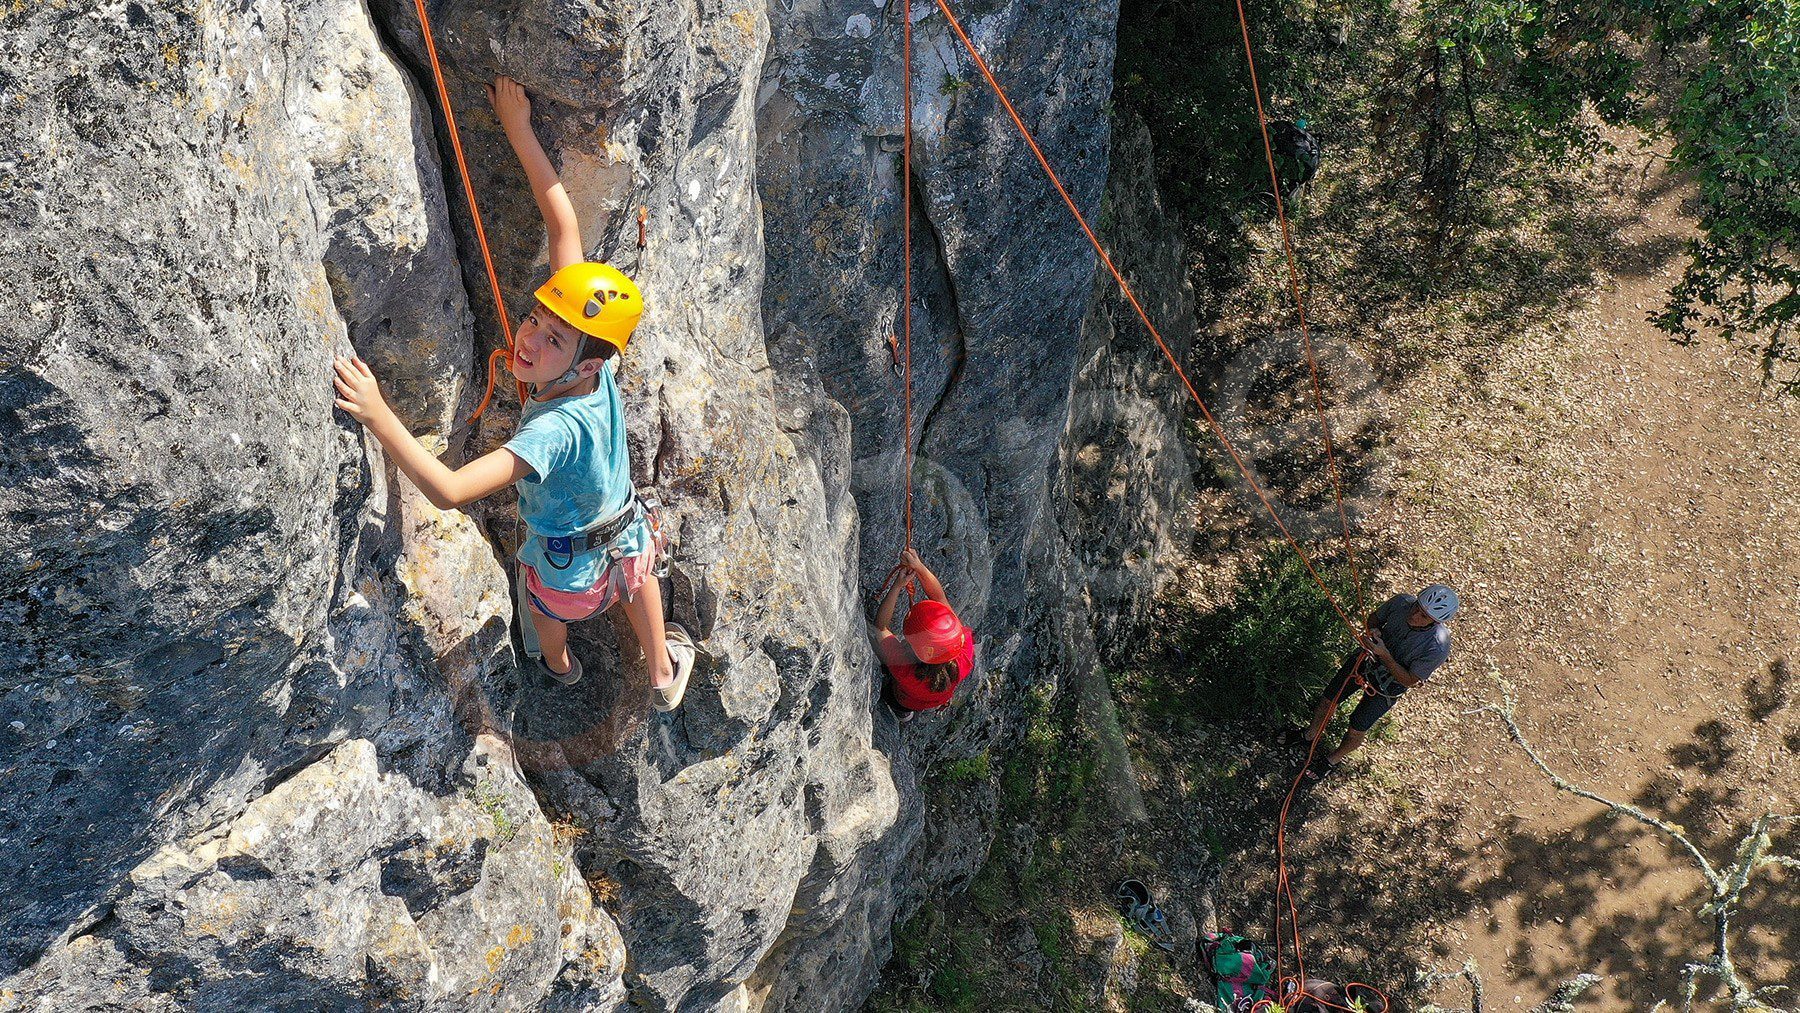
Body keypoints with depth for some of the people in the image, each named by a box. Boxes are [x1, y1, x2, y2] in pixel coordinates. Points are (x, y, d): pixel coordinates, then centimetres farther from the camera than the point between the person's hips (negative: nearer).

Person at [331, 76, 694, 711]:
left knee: (538, 594, 34)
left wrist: (377, 416, -58)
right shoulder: (596, 369, -28)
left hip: (567, 568, -3)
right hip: (628, 535, 4)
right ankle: (664, 674, 65)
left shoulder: (556, 427, -45)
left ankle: (558, 666, 70)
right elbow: (564, 224, -25)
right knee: (635, 576, 39)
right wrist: (520, 133, -22)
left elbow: (448, 490, -55)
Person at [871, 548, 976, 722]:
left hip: (906, 702, -3)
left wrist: (898, 585, -36)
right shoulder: (965, 653, -41)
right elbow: (939, 597, -32)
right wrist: (919, 566, -38)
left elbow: (880, 626, -33)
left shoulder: (904, 671, -47)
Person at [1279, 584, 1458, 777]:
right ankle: (1310, 735, 48)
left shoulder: (1437, 647, -36)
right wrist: (1373, 629, -25)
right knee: (1329, 699, 18)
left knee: (1357, 729, 12)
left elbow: (1409, 681, -24)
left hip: (1386, 686, -4)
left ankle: (1335, 758, 44)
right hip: (1365, 659, 4)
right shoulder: (1402, 602, -25)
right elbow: (1373, 617, -3)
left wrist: (1384, 654, -35)